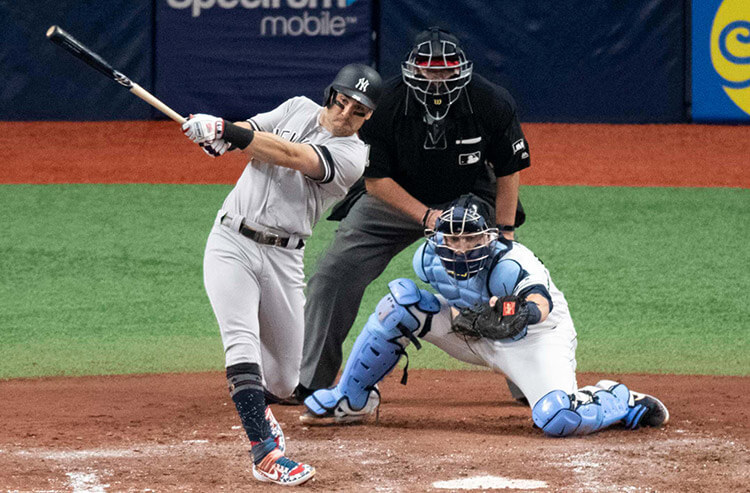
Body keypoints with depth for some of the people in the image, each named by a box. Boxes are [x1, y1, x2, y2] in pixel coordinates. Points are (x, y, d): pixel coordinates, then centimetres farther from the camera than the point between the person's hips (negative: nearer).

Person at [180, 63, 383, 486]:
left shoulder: (353, 155, -5)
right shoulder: (299, 109, 9)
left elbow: (291, 156, -19)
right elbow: (248, 138, 2)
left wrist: (227, 132, -27)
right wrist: (216, 136, -23)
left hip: (283, 259, 0)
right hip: (232, 244, 0)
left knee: (284, 378, 8)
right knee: (243, 343, -21)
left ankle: (256, 405, 44)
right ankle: (265, 453, -26)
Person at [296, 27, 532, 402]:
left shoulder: (493, 104, -24)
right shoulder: (385, 105, -27)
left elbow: (508, 172, -10)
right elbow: (375, 180, -19)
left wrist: (505, 237, -13)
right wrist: (425, 215, -31)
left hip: (469, 199, 1)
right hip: (393, 199, -1)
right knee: (332, 276, -12)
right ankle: (309, 382, -1)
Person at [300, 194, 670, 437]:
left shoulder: (510, 264, -33)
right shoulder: (429, 259, -17)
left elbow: (539, 298, -53)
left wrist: (526, 312, -77)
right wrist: (462, 319, -24)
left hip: (536, 339, -5)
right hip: (472, 337, 5)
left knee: (558, 420, -33)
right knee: (402, 299, -16)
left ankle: (622, 402, 4)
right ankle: (351, 401, -2)